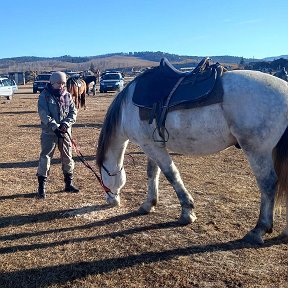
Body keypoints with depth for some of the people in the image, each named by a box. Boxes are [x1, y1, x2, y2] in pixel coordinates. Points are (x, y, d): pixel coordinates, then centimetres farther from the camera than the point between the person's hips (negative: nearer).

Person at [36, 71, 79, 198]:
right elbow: (43, 114, -15)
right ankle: (42, 186, 5)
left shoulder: (67, 95, 4)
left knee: (67, 157, 10)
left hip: (65, 132, 4)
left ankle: (69, 183, 25)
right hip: (49, 132, -4)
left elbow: (73, 111, 0)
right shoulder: (44, 95, -7)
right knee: (45, 157, -4)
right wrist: (55, 126, -25)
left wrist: (66, 124, -17)